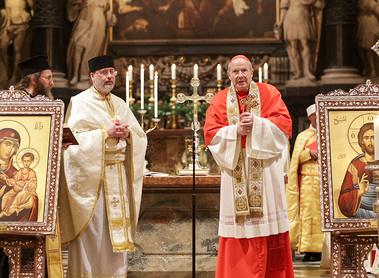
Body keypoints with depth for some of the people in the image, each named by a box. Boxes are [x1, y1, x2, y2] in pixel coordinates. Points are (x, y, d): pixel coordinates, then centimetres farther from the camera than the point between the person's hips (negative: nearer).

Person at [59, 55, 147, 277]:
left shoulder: (120, 105, 16)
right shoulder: (80, 103, -1)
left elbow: (141, 136, 15)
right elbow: (74, 136, -12)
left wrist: (127, 133, -6)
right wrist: (106, 133, -16)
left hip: (119, 174, 5)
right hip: (90, 173, -5)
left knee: (118, 226, 4)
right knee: (92, 227, -6)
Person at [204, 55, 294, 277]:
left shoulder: (269, 94, 5)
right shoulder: (220, 100, 7)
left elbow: (284, 123, -4)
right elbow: (211, 134, 0)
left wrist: (257, 124, -16)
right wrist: (235, 130, -15)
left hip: (265, 169, 0)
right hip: (235, 170, 1)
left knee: (268, 217, -1)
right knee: (238, 224, -1)